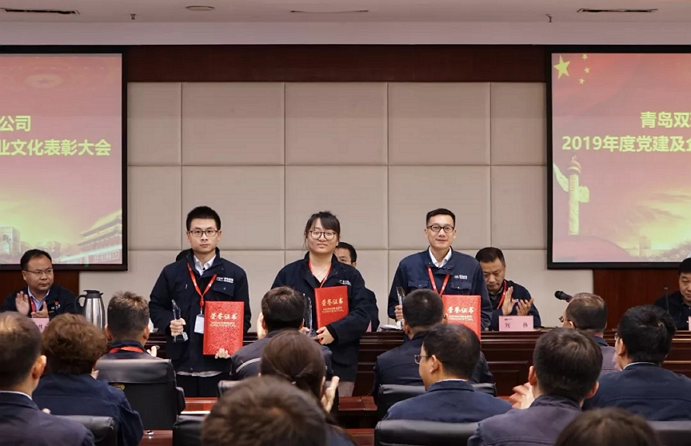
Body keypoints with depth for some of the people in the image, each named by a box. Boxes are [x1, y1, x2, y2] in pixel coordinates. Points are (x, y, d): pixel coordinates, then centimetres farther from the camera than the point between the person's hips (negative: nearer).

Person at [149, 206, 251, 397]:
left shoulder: (235, 274, 6)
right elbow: (155, 307, 16)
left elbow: (243, 317, 7)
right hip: (180, 366, 1)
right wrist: (169, 323, -4)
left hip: (218, 368, -1)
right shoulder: (172, 273, 8)